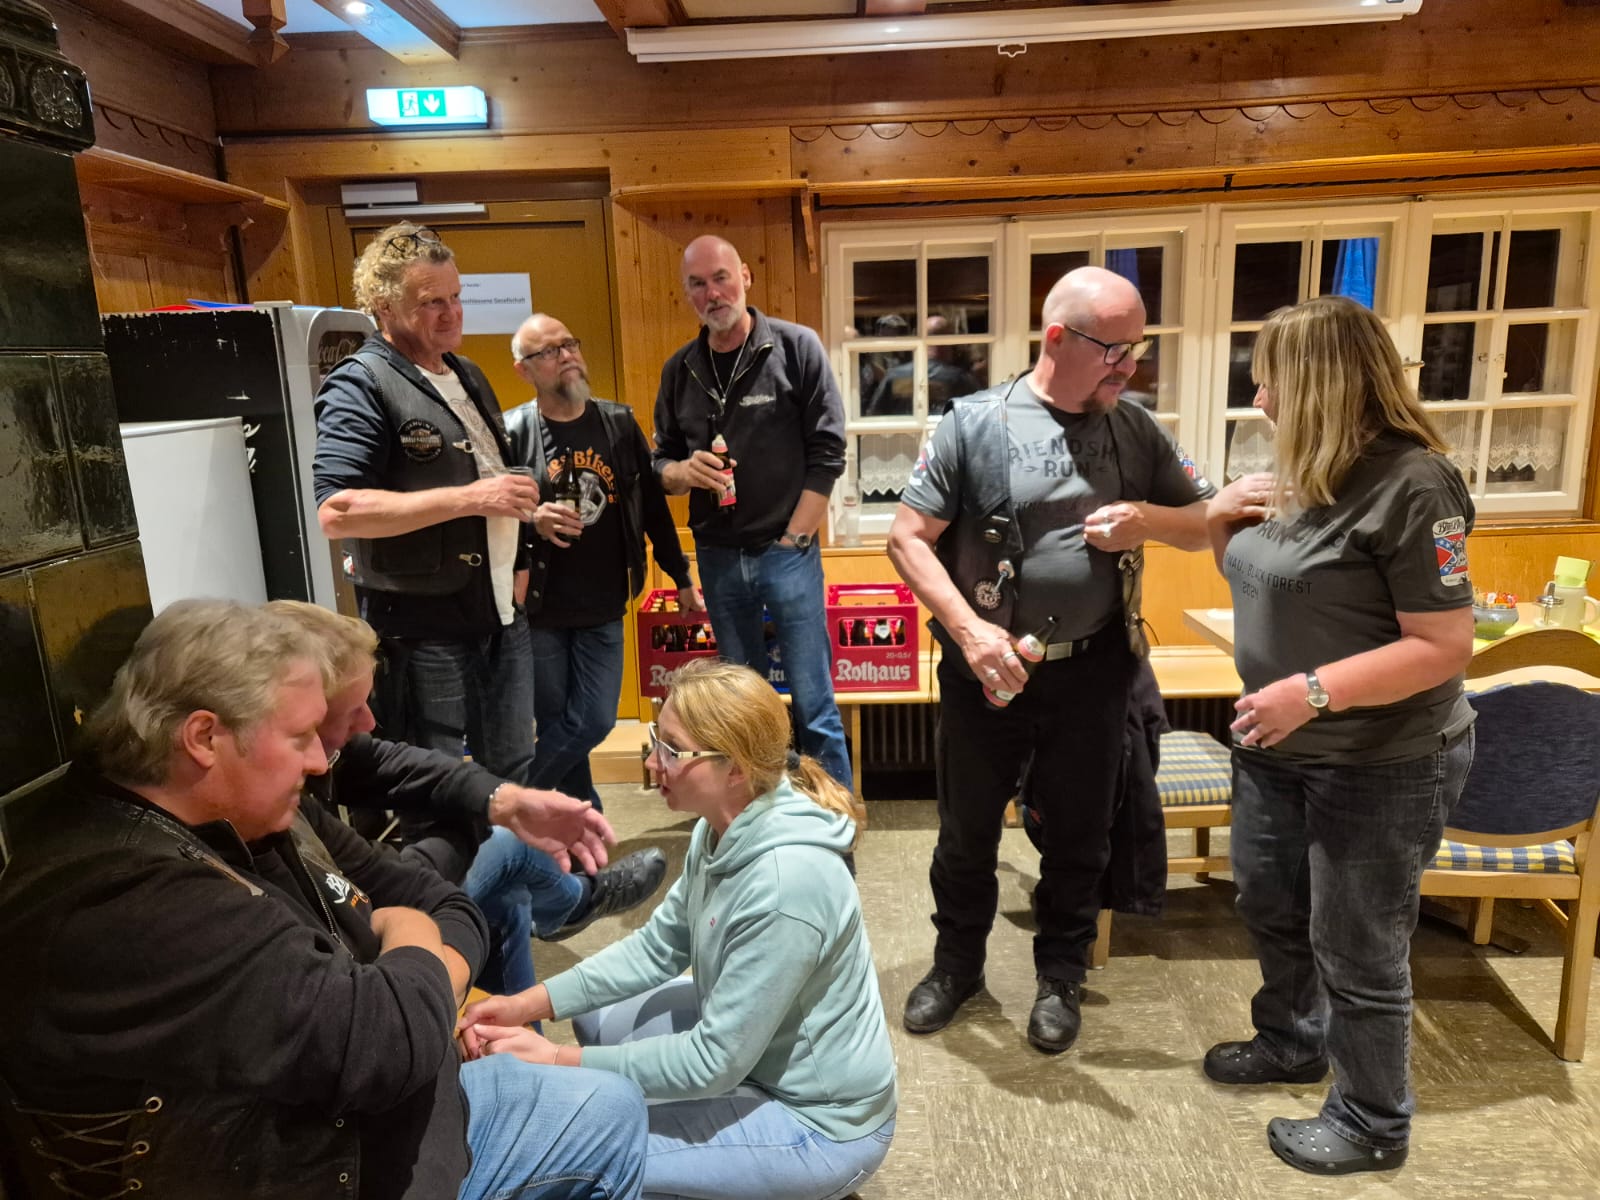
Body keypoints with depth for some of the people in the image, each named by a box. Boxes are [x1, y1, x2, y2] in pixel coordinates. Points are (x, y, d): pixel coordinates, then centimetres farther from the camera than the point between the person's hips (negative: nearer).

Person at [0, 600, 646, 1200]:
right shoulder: (127, 908, -33)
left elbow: (432, 899, 7)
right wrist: (412, 943, -13)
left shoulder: (250, 813, -1)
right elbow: (385, 1039, -35)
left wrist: (437, 988, -14)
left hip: (363, 1114, 8)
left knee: (614, 1109, 14)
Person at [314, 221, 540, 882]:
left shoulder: (467, 376, 15)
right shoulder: (361, 386, -11)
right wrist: (468, 498, -25)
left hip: (500, 615, 8)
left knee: (513, 777, 17)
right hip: (424, 625, -8)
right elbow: (337, 511, -22)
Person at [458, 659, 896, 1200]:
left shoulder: (784, 886, -35)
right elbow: (657, 946, 4)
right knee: (597, 1016, 17)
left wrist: (559, 1061, -19)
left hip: (820, 1124, -8)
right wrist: (528, 1004, -4)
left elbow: (713, 1062, -26)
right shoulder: (724, 828, -8)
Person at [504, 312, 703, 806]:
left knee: (594, 723, 2)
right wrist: (531, 521, -27)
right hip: (539, 614, -2)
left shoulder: (619, 423, 3)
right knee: (556, 725, 9)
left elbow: (652, 506, 9)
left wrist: (682, 578, 12)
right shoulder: (512, 432, -6)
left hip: (603, 613, 3)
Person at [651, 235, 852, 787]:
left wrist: (793, 541, -10)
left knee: (814, 707, 0)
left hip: (786, 551, -4)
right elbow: (662, 463, 13)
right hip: (717, 556, 4)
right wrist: (684, 471, -11)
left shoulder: (796, 347, -5)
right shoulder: (680, 370, 7)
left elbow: (827, 453, -7)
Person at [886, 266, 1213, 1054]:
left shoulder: (1136, 431, 2)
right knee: (966, 830, 14)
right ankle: (956, 964, 39)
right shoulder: (976, 423, -9)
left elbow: (1204, 524, 11)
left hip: (1092, 670, 3)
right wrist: (968, 628, -22)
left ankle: (1060, 976, 38)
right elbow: (907, 537, -10)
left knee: (1078, 834, 15)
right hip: (989, 665, -2)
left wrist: (1147, 519, -12)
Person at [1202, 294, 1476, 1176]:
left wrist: (1312, 691, -32)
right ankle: (1292, 1041, 47)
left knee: (1355, 950, 7)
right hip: (1275, 747, 9)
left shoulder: (1412, 484, -23)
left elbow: (1445, 645, -24)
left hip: (1383, 763, -8)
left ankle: (1373, 1125, 30)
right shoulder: (1303, 473, 3)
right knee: (1268, 907, 23)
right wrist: (1221, 519, -4)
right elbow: (1257, 578, 16)